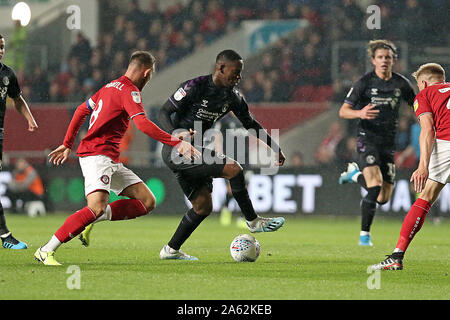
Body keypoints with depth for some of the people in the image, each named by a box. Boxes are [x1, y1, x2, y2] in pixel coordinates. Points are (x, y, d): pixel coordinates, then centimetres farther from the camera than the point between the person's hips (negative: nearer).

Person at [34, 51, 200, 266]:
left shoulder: (111, 87, 20)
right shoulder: (129, 92, -10)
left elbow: (82, 110, 26)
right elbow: (143, 125, -23)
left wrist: (67, 145, 30)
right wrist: (176, 143, -24)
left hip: (111, 160, 10)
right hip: (97, 155, -10)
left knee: (147, 202, 3)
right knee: (97, 208, -27)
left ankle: (95, 219, -1)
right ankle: (46, 251, -24)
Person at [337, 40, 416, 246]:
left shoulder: (401, 84, 4)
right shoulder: (364, 82, -6)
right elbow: (343, 111, -5)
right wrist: (360, 113, -26)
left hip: (389, 142, 4)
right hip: (368, 138, -4)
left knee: (383, 198, 5)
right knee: (375, 185, -24)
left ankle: (355, 174, 34)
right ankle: (365, 233, -10)